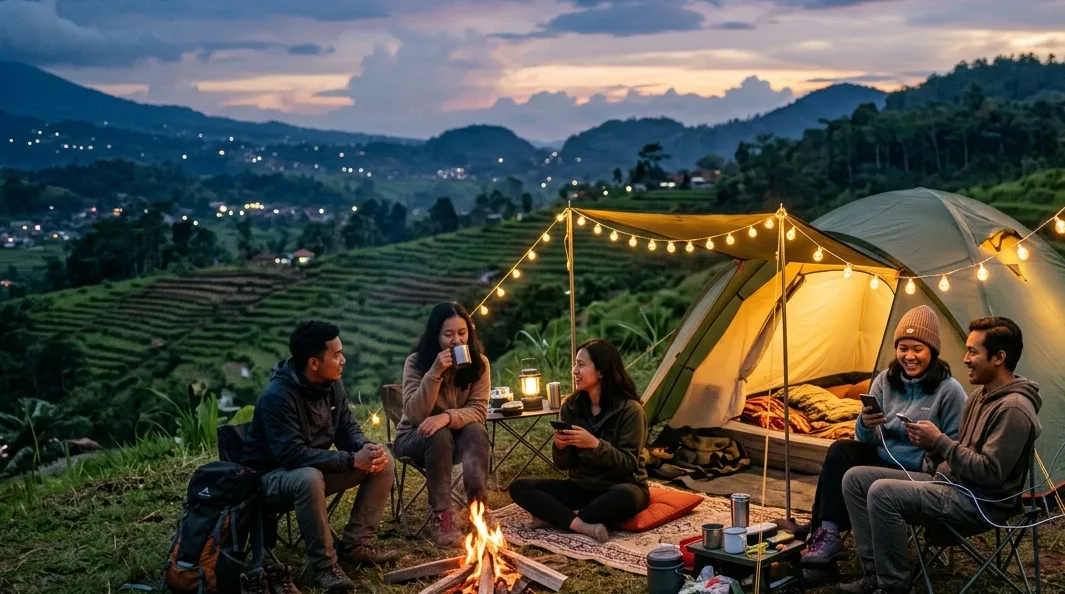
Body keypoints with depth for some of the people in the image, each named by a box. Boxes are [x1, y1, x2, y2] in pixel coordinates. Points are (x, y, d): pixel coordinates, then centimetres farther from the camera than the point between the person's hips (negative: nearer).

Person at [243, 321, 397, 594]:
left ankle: (355, 543, -2)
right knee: (310, 478, -41)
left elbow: (347, 428, 4)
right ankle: (324, 563, -24)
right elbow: (291, 454, -34)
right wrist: (352, 460, -35)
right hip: (274, 476, -8)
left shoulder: (331, 384, -3)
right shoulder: (277, 396, -27)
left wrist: (367, 448, -21)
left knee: (382, 461, -7)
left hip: (317, 468, 8)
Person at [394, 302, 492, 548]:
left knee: (476, 431, -32)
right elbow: (415, 415, -24)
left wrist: (448, 417, -36)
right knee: (439, 435, -36)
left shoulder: (479, 363, -9)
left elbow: (478, 410, -16)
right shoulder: (416, 362, -16)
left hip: (456, 435, 2)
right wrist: (435, 373, -35)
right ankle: (440, 516, -33)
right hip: (415, 437, -2)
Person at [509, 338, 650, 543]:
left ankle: (558, 516, -22)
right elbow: (564, 464, 2)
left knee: (626, 498, -41)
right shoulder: (571, 406, -1)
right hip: (582, 488, 5)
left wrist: (595, 444, -31)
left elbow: (628, 464, -18)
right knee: (520, 488, -14)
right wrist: (560, 446, -21)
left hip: (620, 487, -5)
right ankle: (582, 525, -32)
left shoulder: (629, 409, -15)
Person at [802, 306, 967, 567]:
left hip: (919, 472, -5)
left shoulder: (950, 391, -12)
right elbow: (867, 440, 1)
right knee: (840, 450, -20)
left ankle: (828, 535, -5)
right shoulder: (885, 381, 2)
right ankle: (826, 534, -20)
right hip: (882, 457, 5)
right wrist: (866, 425, -20)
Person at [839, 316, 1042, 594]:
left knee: (882, 493, -30)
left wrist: (939, 442, -18)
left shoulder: (1013, 409, -18)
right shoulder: (980, 395, 13)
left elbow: (990, 473, -24)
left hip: (980, 503, -10)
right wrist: (931, 445, 0)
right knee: (856, 478, 0)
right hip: (948, 481, 10)